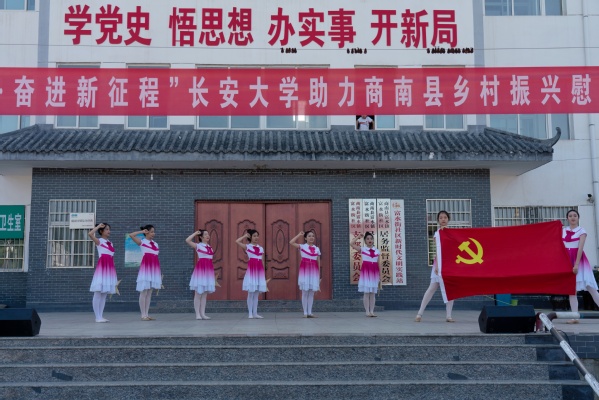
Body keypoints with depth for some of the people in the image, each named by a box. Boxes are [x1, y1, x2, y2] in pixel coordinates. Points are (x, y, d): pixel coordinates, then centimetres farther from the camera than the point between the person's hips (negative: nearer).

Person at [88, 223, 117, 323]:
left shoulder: (110, 243, 18)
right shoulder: (99, 241, -1)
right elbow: (90, 234, -22)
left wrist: (114, 272, 16)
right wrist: (98, 226, -8)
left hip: (109, 269, 7)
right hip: (101, 268, -7)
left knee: (104, 294, 8)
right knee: (98, 294, -5)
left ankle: (101, 316, 11)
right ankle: (98, 317, -3)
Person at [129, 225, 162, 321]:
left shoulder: (155, 244, 15)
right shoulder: (142, 242, -1)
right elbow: (131, 235, -17)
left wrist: (160, 273, 13)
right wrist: (142, 231, -4)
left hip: (154, 269, 6)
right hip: (145, 268, -6)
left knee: (149, 293, 8)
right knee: (143, 292, -4)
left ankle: (147, 314, 11)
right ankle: (143, 315, -1)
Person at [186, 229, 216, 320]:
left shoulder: (210, 247, 15)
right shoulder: (198, 246, -3)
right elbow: (187, 240, -18)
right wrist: (195, 233, -7)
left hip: (209, 270, 6)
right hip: (200, 269, -6)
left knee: (204, 294, 8)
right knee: (198, 294, -2)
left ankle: (203, 313, 10)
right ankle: (197, 314, 0)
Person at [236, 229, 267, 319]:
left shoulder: (261, 248, 13)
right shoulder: (247, 246, 1)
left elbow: (262, 262, 15)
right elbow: (237, 241, -15)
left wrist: (264, 273, 11)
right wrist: (245, 236, -2)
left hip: (259, 271, 4)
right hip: (251, 269, -4)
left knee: (256, 294, 7)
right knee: (250, 293, -2)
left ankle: (255, 313, 11)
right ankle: (250, 313, 3)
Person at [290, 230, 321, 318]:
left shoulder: (317, 249, 10)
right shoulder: (302, 246, 1)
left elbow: (318, 262, 12)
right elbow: (291, 242, -14)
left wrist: (319, 274, 9)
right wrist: (299, 235, -5)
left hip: (314, 271, 3)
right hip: (305, 270, -3)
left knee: (311, 293, 4)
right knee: (305, 292, -2)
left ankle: (309, 312, 9)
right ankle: (305, 312, 3)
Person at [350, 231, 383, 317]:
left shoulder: (377, 251, 10)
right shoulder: (362, 249, 2)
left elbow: (379, 264, 10)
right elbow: (351, 244, -9)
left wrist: (380, 276, 8)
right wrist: (358, 237, 1)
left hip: (374, 273, 3)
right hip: (365, 272, -3)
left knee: (373, 293, 4)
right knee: (366, 293, -2)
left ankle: (372, 311, 8)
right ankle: (367, 311, 1)